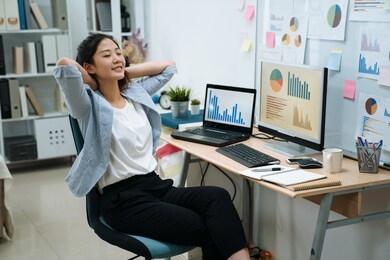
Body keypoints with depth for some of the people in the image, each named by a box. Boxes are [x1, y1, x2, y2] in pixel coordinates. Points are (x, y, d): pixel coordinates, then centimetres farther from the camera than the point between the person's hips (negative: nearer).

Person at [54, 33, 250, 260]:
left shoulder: (137, 94, 14)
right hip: (122, 198, -6)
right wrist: (94, 83, -2)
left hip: (156, 185, 7)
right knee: (207, 230, -23)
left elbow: (169, 66, 24)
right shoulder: (90, 105, -5)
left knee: (218, 197, -23)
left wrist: (124, 72, 15)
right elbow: (65, 65, -23)